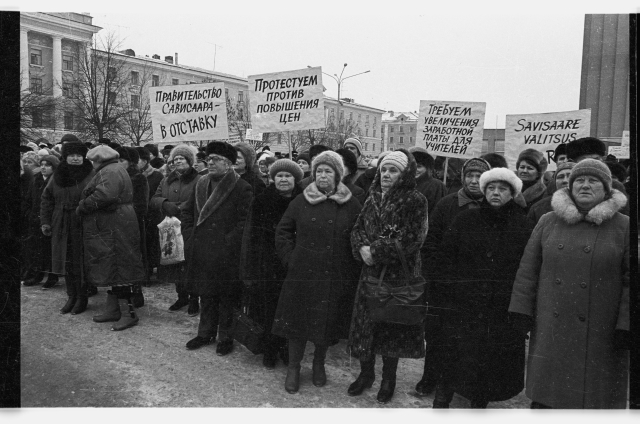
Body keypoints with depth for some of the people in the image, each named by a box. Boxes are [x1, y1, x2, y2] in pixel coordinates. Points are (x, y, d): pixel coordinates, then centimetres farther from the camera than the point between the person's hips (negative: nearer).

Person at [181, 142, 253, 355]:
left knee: (227, 298, 5)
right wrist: (190, 235, 8)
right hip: (201, 252, 6)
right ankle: (206, 333, 32)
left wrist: (228, 242, -17)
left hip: (226, 255, -6)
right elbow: (187, 212, 19)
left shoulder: (242, 188, -9)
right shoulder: (200, 184, 11)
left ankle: (226, 337, 20)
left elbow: (244, 221, -15)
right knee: (205, 294, 17)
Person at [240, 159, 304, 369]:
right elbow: (251, 237, -1)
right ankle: (269, 350, 25)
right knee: (268, 311, 6)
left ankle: (287, 350, 25)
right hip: (267, 266, 0)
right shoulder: (261, 202, 0)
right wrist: (249, 271, -6)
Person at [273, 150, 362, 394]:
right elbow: (283, 231, 9)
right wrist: (290, 259, 1)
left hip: (337, 277, 0)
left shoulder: (351, 206, 0)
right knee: (297, 319, 5)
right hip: (302, 274, 0)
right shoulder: (301, 202, 2)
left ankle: (319, 363, 34)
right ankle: (294, 366, 25)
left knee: (328, 322, 10)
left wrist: (351, 267, -3)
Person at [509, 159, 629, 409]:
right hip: (550, 331, 2)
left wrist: (626, 326, -8)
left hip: (600, 336, -1)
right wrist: (522, 311, 1)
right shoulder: (548, 222, 5)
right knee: (545, 395, 10)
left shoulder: (623, 227, 0)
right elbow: (528, 271, 6)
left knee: (596, 396, 9)